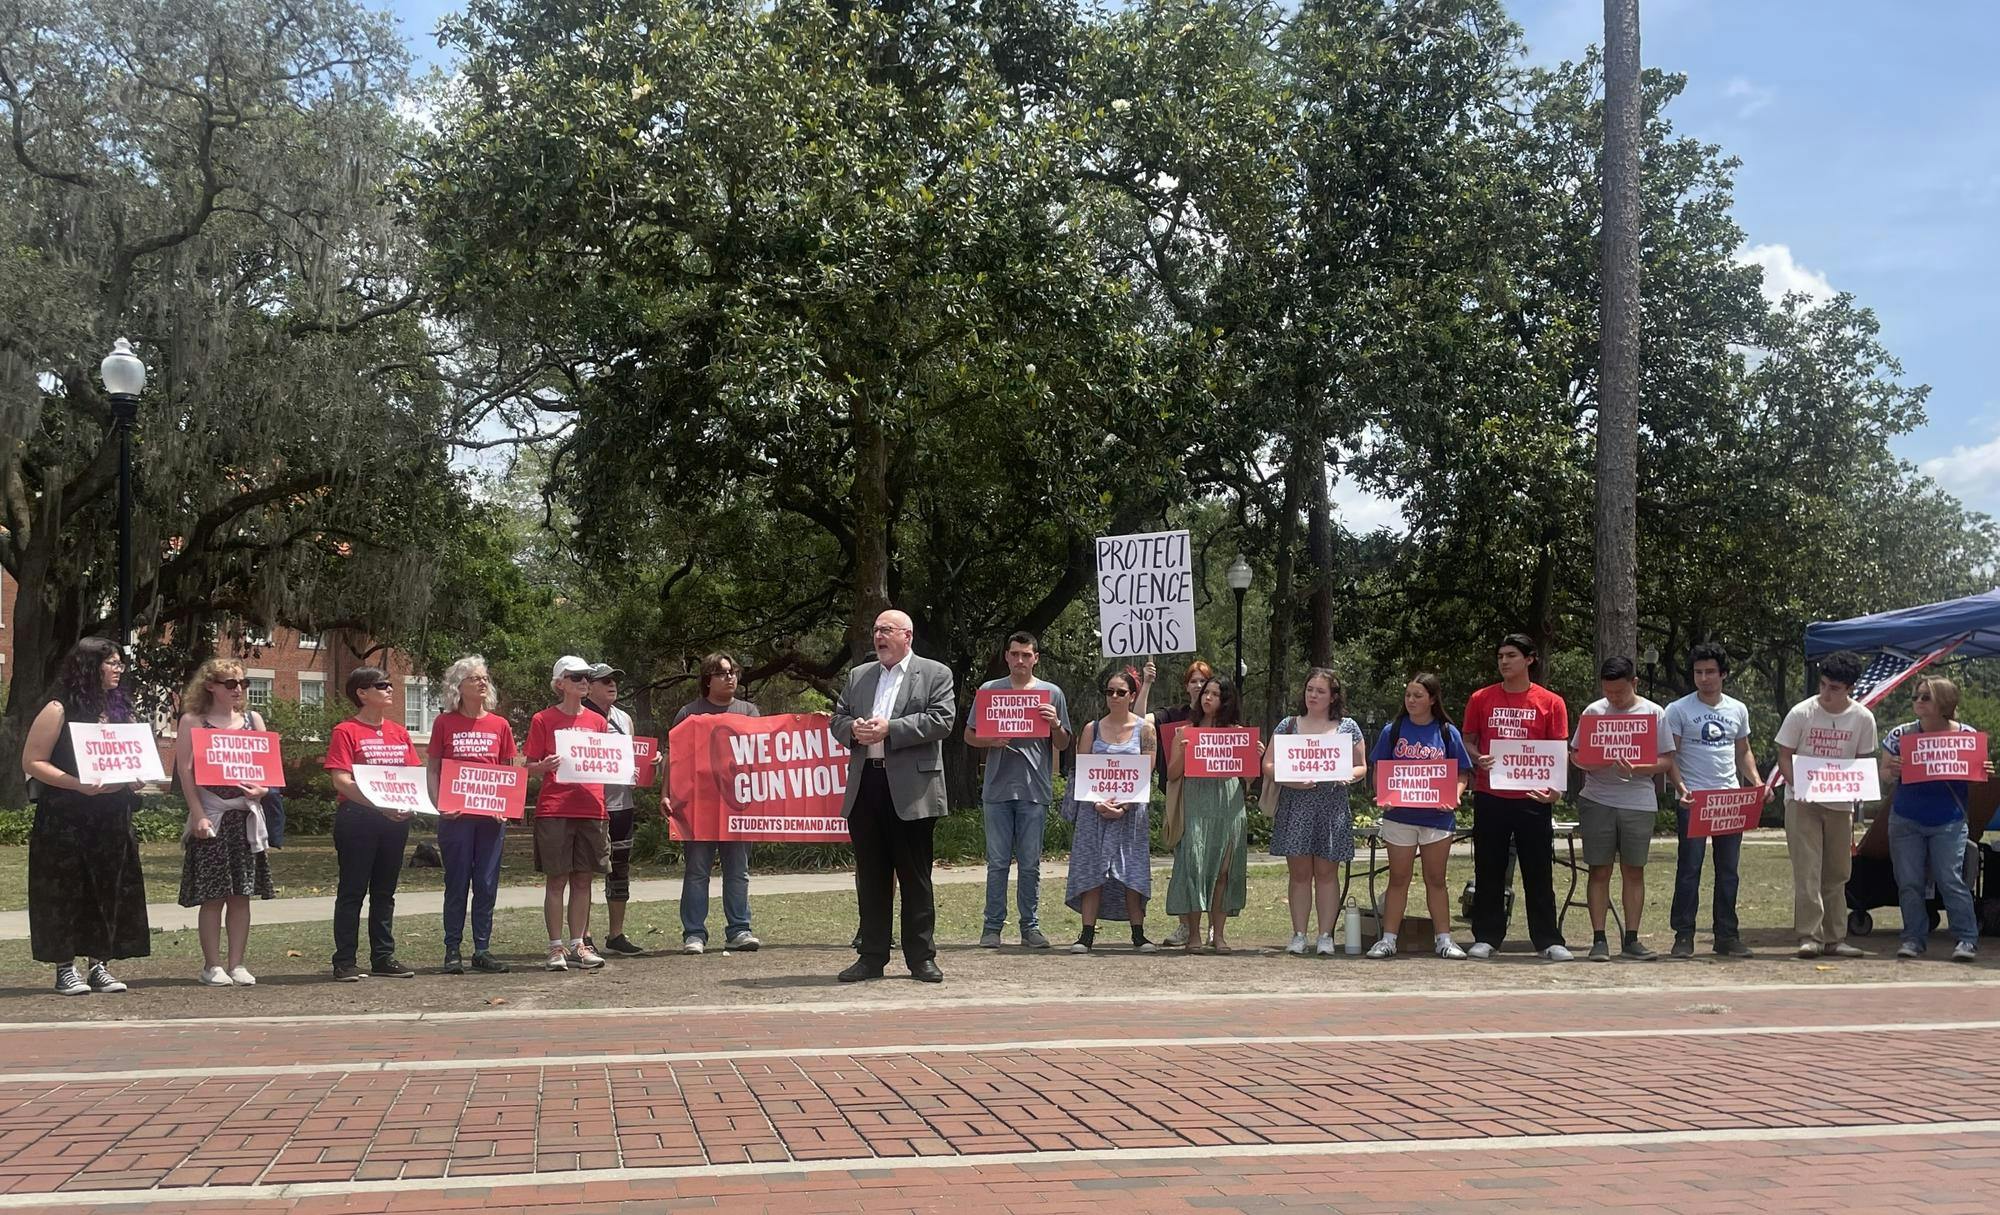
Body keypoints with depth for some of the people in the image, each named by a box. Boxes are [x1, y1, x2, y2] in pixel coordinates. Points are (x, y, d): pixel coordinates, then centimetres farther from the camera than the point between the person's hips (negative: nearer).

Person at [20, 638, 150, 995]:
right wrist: (78, 785, -21)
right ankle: (65, 969, 7)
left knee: (110, 891, 5)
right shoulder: (60, 710, -6)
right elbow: (32, 762, -9)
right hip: (66, 819, -6)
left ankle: (98, 965, 13)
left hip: (112, 817, 6)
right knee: (65, 893, -1)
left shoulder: (120, 708, 12)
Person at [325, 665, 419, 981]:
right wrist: (379, 805, -24)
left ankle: (383, 957, 18)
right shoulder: (346, 731, -6)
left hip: (396, 820, 6)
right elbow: (341, 780, -14)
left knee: (385, 891, 12)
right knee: (352, 891, -1)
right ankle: (344, 961, 3)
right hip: (358, 816, -6)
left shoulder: (399, 732, 13)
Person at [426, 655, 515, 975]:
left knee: (487, 883, 4)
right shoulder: (445, 723, 2)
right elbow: (432, 769, 4)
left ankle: (482, 950, 12)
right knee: (457, 882, 2)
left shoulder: (499, 725, 8)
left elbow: (509, 772, 12)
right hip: (455, 814, -2)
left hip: (492, 815, 2)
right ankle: (452, 951, 8)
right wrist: (438, 804, -10)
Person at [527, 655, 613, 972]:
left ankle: (578, 945, 11)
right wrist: (545, 766, -19)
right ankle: (556, 948, 3)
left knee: (583, 879, 5)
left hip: (591, 810, 4)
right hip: (554, 811, -4)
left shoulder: (598, 721, 13)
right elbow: (530, 768, 2)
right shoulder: (544, 720, 2)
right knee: (556, 879, -1)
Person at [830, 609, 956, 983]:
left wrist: (890, 728, -15)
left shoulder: (934, 674, 3)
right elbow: (838, 720, 17)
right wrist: (853, 730, -6)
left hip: (910, 791, -5)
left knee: (915, 877, 1)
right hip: (865, 787, 5)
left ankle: (921, 957, 8)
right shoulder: (858, 676, 18)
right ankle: (872, 956, 14)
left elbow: (941, 720, -9)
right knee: (870, 877, 8)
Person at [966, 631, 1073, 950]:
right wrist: (992, 741, -10)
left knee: (1031, 863, 4)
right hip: (997, 788, 0)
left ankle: (1030, 926, 11)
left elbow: (1063, 745, 10)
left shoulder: (1052, 693, 8)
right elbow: (970, 736, 11)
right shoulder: (989, 690, 8)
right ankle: (993, 926, 7)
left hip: (1035, 789, 0)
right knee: (997, 861, 2)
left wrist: (1055, 724, -11)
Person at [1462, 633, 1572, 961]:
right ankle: (1485, 938, 14)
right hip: (1489, 796, 2)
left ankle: (1549, 941, 9)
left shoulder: (1550, 703, 2)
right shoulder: (1481, 699, 7)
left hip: (1533, 798, -1)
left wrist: (1556, 787, -13)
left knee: (1539, 872, 3)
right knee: (1488, 870, 7)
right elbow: (1468, 740, 13)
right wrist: (1477, 758, -9)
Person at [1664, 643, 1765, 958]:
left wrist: (1757, 781, 2)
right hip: (1692, 800, -4)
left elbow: (1743, 752, 19)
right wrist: (1680, 787, -20)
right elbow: (1669, 756, -4)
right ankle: (1684, 936, -1)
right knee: (1689, 869, -6)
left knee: (1728, 870, 7)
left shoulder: (1738, 710, 12)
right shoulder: (1678, 710, -2)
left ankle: (1726, 935, 14)